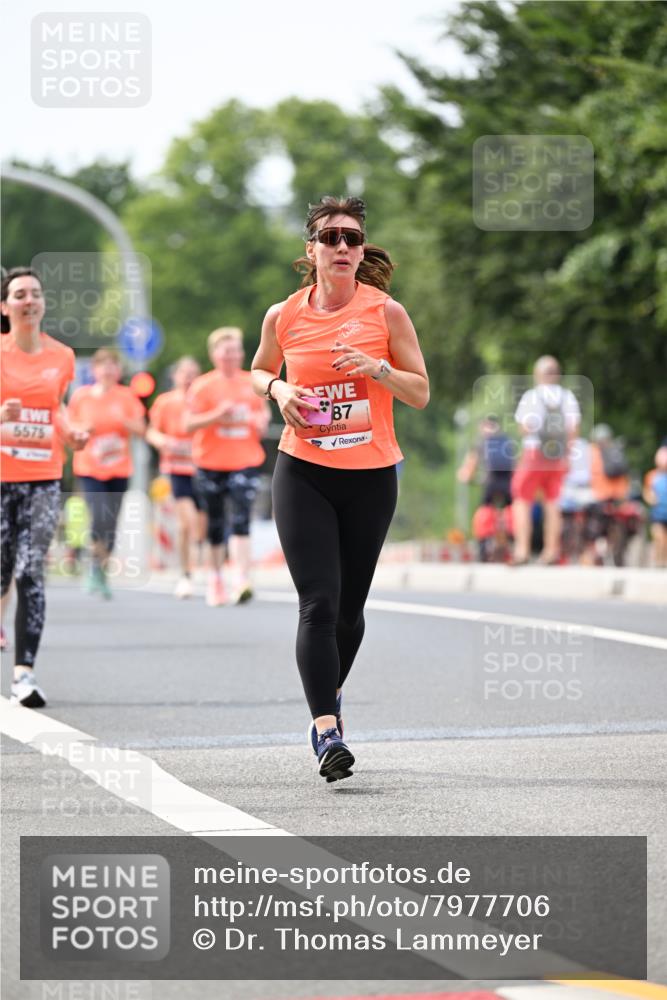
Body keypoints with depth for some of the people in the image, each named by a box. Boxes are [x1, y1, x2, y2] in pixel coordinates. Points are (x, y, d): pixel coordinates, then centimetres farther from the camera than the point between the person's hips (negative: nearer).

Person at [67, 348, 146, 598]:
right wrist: (83, 430, -14)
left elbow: (141, 430, 2)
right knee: (99, 516, -19)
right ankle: (96, 567, 1)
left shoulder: (126, 397, 3)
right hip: (89, 468, -2)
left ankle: (103, 574, 17)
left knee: (111, 523, 3)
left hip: (118, 469, 2)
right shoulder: (80, 395, 1)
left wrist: (124, 421, -17)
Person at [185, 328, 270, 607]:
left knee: (241, 519, -15)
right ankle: (215, 576, 24)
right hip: (210, 465, -1)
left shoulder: (252, 383, 7)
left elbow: (264, 409, 24)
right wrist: (217, 416, -21)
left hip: (245, 462, 1)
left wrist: (262, 421, 1)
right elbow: (189, 424, -7)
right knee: (216, 524, 7)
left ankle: (241, 579, -24)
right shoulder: (202, 386, -1)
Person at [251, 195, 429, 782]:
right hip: (302, 474, -1)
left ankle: (330, 693, 38)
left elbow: (420, 393, 1)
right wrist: (278, 389, -4)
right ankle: (327, 732, -18)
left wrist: (378, 368, -18)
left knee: (349, 608, 10)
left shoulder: (386, 312, -3)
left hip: (371, 476, 1)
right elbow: (258, 371, 19)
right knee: (318, 602, -14)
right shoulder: (283, 316, 0)